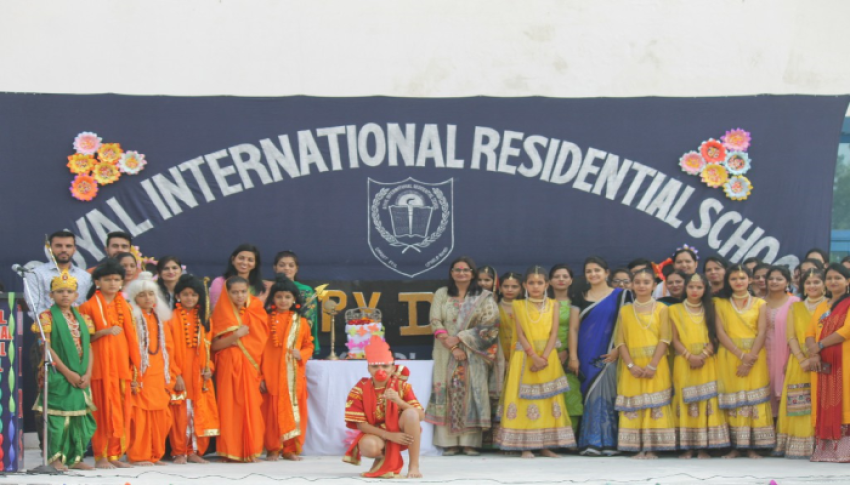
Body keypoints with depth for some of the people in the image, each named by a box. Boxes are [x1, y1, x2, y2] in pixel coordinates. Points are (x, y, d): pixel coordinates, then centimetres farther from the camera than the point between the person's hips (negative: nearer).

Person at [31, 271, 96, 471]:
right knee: (58, 417, -7)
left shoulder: (82, 319, 13)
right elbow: (47, 348, -10)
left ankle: (75, 458, 14)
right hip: (58, 376, -5)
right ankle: (56, 458, 0)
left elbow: (88, 348, 10)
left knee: (81, 417, 6)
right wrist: (67, 372, -15)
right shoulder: (47, 318, -3)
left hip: (81, 377, 5)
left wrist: (87, 374, -5)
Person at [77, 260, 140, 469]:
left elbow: (131, 336, 14)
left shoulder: (124, 306, 14)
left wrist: (135, 364, 9)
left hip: (122, 363, 5)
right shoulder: (90, 306, 2)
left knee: (122, 410, 3)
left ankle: (115, 454, 9)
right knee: (103, 409, -7)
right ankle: (101, 456, -3)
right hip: (101, 363, -5)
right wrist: (104, 332, -16)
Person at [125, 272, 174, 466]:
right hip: (140, 376, -6)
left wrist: (169, 377, 11)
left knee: (161, 417, 5)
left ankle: (155, 454, 13)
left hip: (159, 377, 6)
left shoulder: (160, 319, 16)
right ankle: (138, 455, -2)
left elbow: (169, 348, 17)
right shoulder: (132, 318, -2)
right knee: (139, 417, -7)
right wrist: (133, 378, -16)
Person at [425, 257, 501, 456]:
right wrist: (452, 347, -11)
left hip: (473, 354, 0)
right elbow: (435, 323, 1)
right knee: (447, 394, -5)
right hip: (447, 354, 1)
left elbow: (488, 325, -3)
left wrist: (459, 338, -11)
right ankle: (449, 443, -4)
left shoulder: (483, 297, 6)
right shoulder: (441, 295, 9)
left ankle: (470, 442, -4)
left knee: (472, 394, -5)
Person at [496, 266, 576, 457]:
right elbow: (520, 335, -4)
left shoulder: (553, 305, 7)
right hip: (525, 358, -1)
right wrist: (534, 356, -16)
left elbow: (554, 333, -1)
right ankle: (526, 446, -3)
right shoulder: (519, 306, 4)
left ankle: (546, 445, 5)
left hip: (548, 358, 1)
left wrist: (544, 357, -15)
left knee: (548, 399, 1)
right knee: (525, 399, -5)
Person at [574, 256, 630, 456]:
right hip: (587, 355, 2)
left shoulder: (620, 295, 5)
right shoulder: (580, 298, 12)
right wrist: (573, 357, -1)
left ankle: (609, 443, -3)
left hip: (609, 355, -2)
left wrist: (618, 349, -11)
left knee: (607, 396, -5)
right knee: (592, 396, -1)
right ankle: (591, 443, -1)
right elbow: (574, 328, 8)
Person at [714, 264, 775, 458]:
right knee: (733, 401, -2)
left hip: (755, 357, 0)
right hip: (730, 356, 0)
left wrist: (750, 359, -13)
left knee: (755, 400, -3)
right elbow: (720, 333, -3)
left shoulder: (759, 304, 7)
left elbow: (762, 333, -2)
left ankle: (753, 446, 0)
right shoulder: (720, 304, 6)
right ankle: (735, 446, 0)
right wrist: (741, 355, -14)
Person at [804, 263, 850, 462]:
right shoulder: (821, 307, 20)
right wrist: (813, 354, -9)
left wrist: (819, 345, -9)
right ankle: (826, 451, 1)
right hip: (822, 364, 6)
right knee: (825, 407, 2)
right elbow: (810, 334, 11)